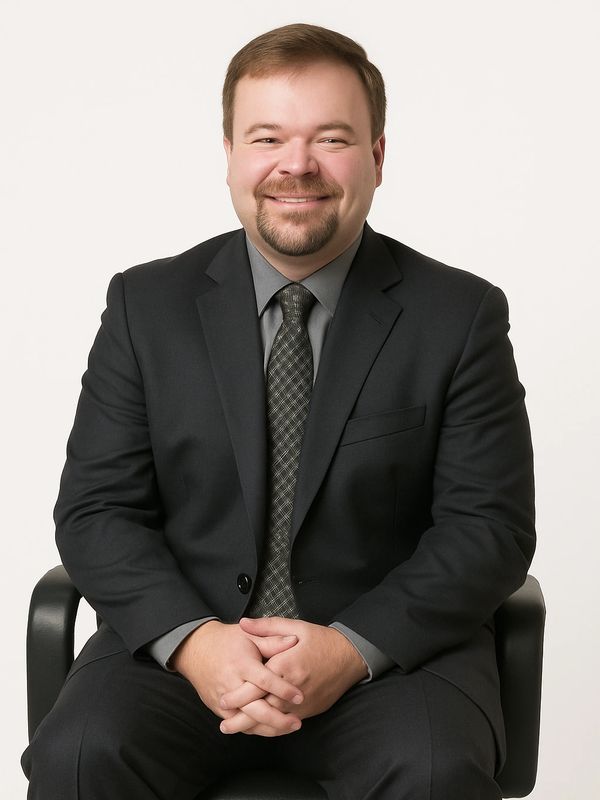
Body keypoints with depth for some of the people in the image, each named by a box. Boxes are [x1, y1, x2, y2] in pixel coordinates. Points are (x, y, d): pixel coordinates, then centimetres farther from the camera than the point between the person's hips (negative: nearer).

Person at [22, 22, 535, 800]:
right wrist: (191, 640, -17)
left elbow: (490, 528, -4)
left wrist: (353, 647, -18)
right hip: (181, 639, 1)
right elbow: (95, 510, 0)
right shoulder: (146, 305, 3)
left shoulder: (462, 315, -1)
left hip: (391, 648, 0)